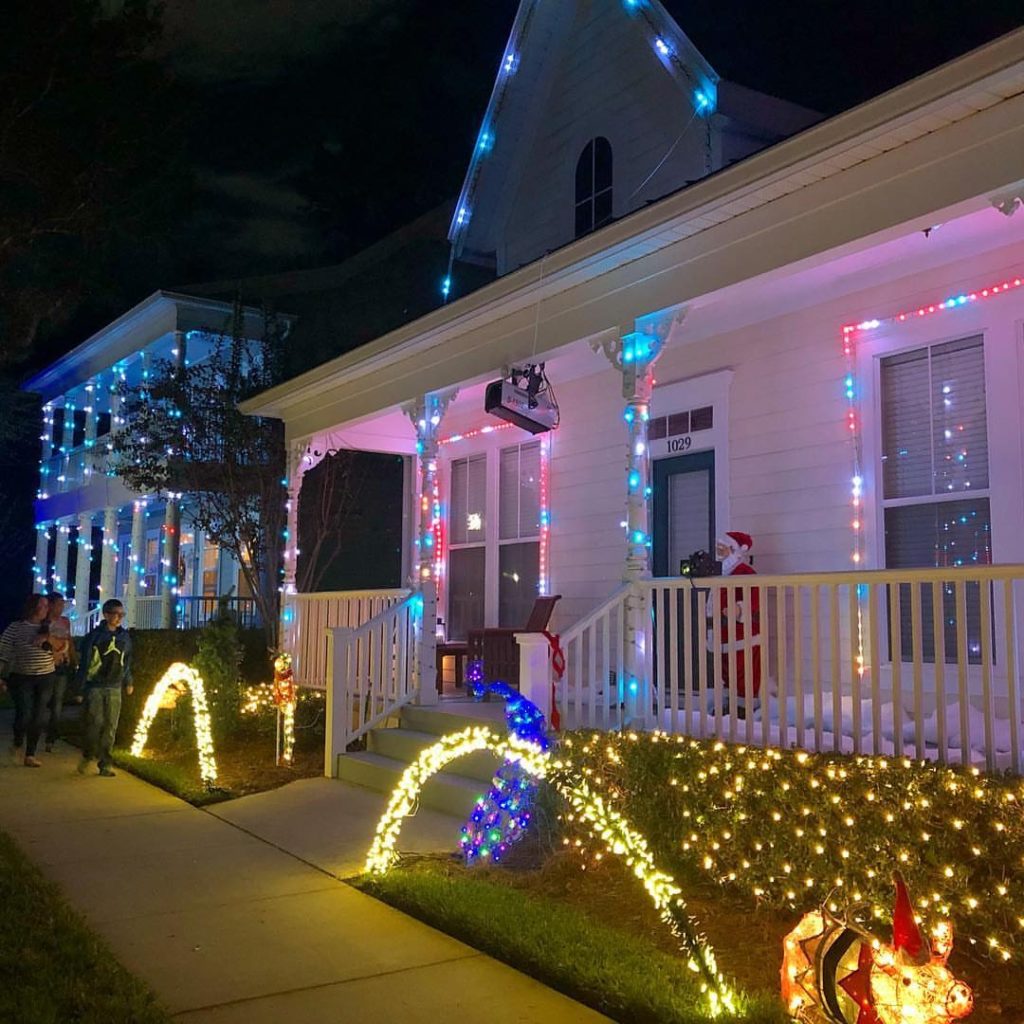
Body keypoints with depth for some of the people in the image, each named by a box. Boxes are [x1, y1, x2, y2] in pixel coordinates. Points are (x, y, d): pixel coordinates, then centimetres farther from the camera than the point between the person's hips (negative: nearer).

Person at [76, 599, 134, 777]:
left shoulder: (125, 637, 7)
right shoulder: (95, 636, -5)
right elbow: (85, 661, -3)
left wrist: (128, 682, 16)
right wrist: (80, 685, -4)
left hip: (115, 689, 3)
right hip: (95, 687, -3)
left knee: (110, 727, 3)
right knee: (95, 723, -9)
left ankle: (104, 764, 10)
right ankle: (88, 756, 15)